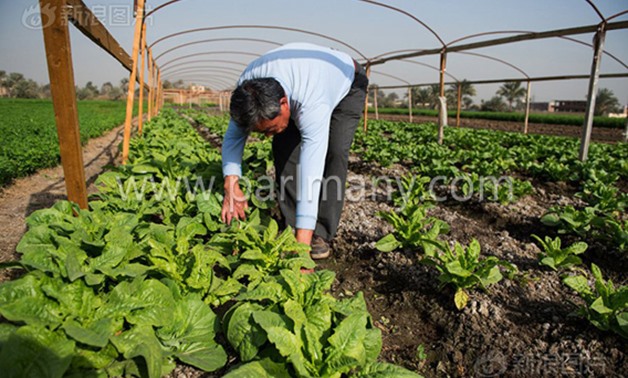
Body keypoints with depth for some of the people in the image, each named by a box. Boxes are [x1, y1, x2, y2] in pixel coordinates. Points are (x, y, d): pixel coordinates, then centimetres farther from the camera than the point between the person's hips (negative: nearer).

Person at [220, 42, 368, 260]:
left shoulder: (311, 103, -48)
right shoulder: (247, 88, -30)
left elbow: (311, 172, -53)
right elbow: (233, 136, -18)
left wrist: (302, 243, -54)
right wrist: (231, 183, -35)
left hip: (347, 82, -4)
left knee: (333, 152, -25)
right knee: (284, 146, -15)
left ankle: (321, 234, -15)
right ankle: (290, 227, -6)